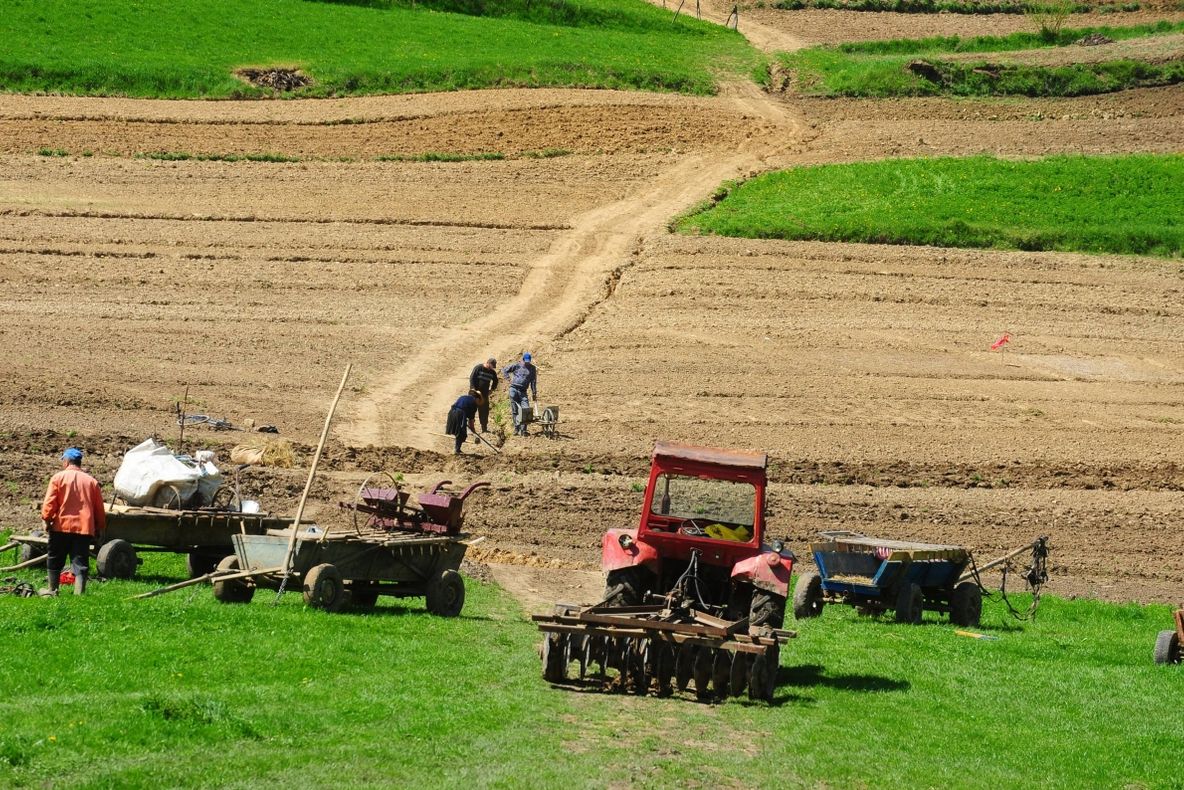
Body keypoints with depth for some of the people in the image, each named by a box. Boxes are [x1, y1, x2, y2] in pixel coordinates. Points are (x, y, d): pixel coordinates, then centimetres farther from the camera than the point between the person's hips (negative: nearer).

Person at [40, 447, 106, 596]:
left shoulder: (58, 478, -2)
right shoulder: (91, 481, 8)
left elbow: (49, 502, -9)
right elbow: (99, 507, 10)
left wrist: (46, 519, -1)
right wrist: (100, 527, 18)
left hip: (61, 526, -2)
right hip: (84, 528, 2)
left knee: (55, 560, 16)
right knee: (80, 563, 0)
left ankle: (52, 590, 27)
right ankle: (79, 593, -8)